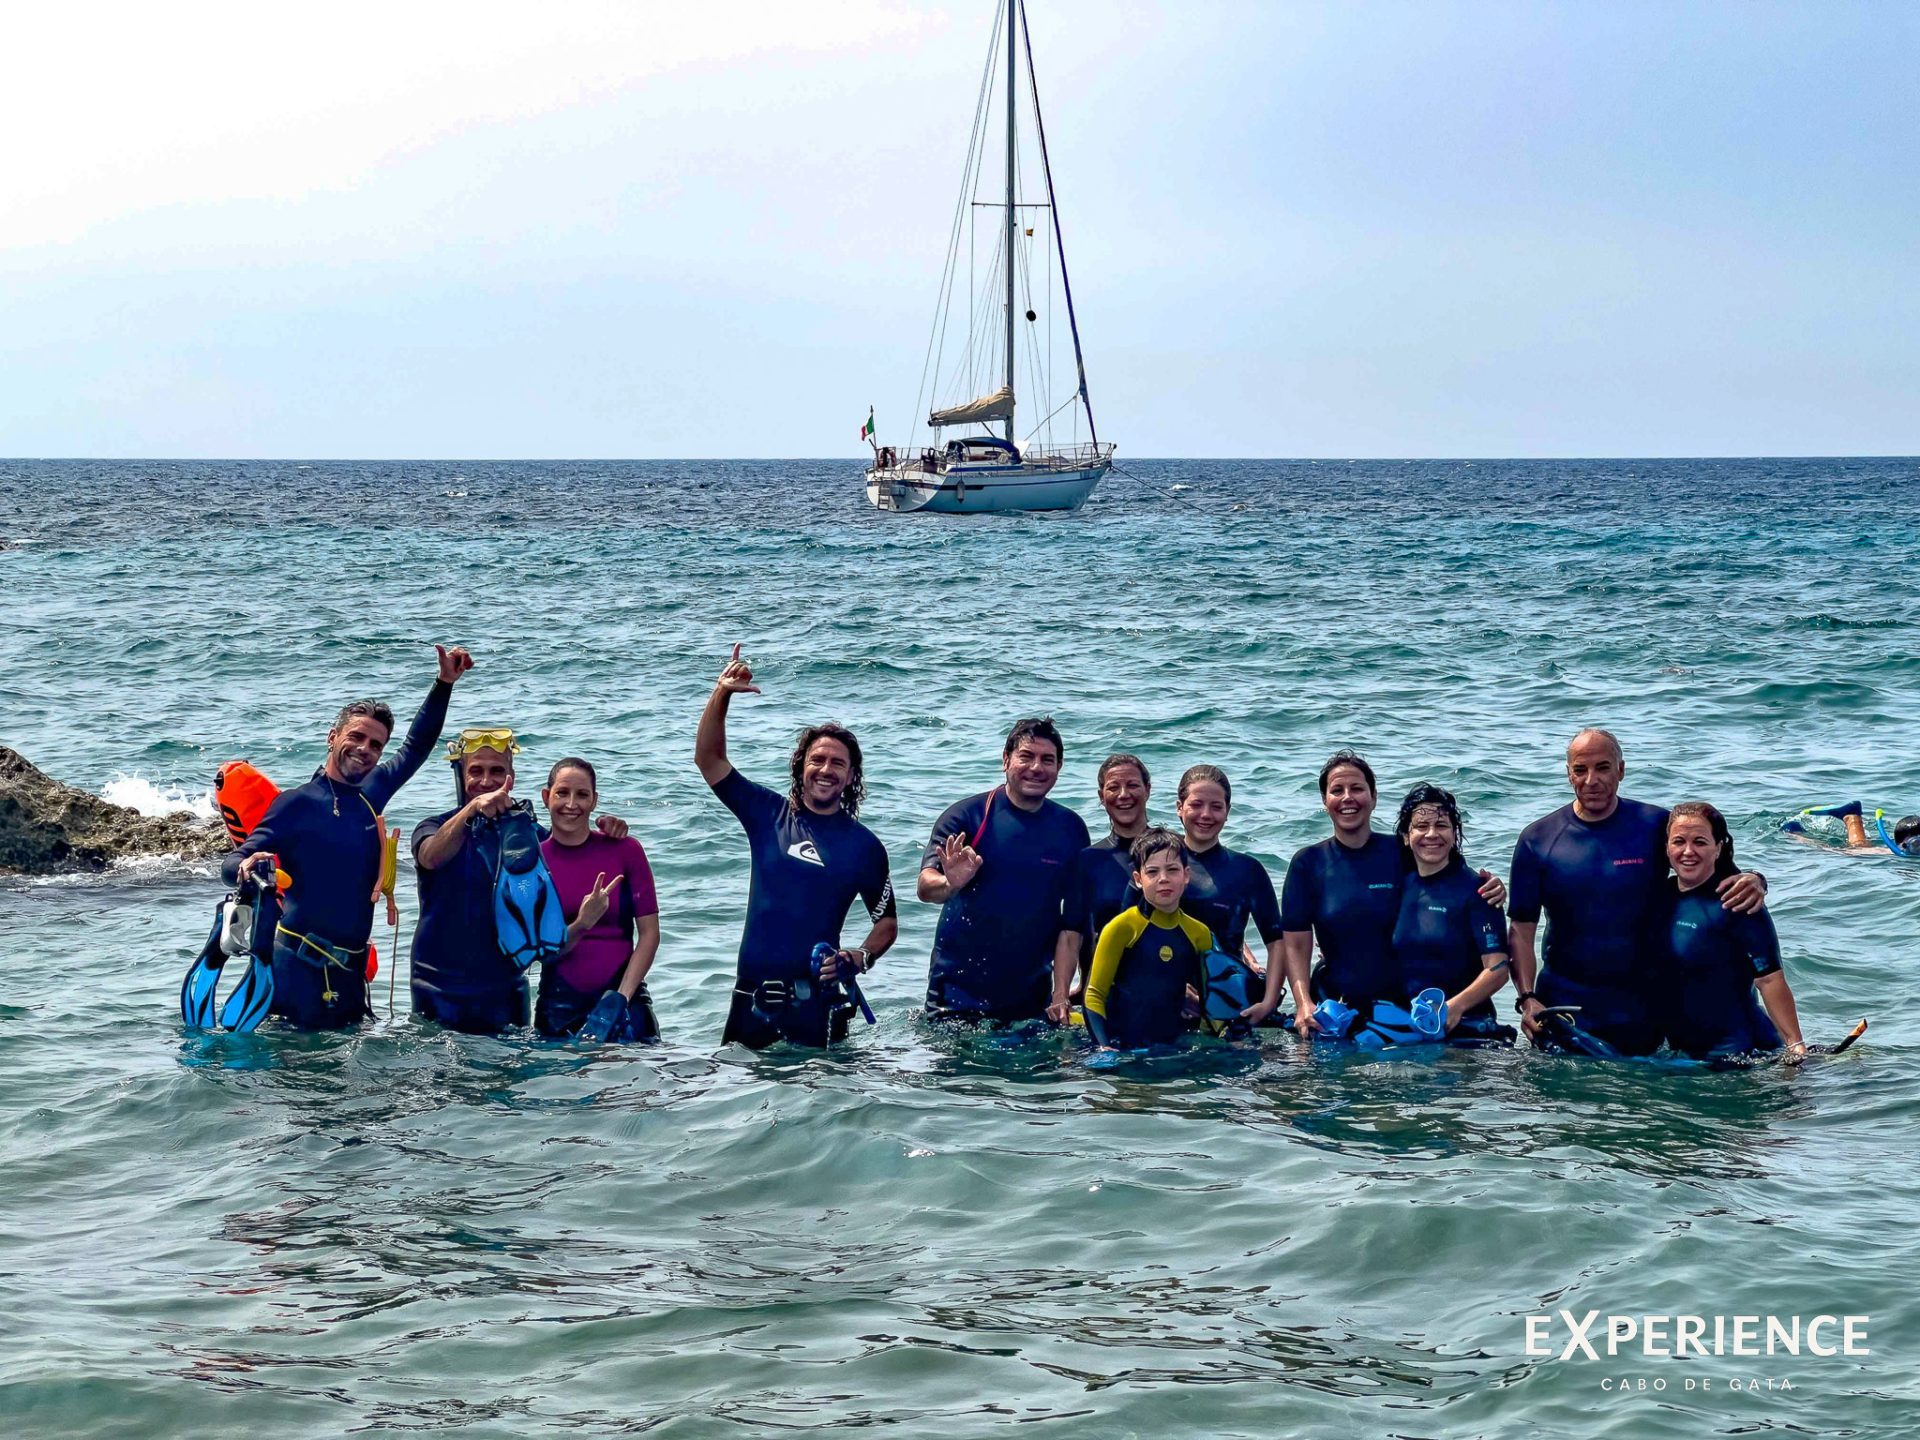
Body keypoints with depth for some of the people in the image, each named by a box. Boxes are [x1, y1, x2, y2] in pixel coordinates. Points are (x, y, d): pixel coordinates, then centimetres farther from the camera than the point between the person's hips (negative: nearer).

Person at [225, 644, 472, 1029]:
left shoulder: (371, 794, 11)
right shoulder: (297, 802, -6)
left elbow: (415, 748, 26)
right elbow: (232, 865, -8)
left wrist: (444, 683, 22)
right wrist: (246, 868, -32)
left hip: (349, 968, 7)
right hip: (299, 965, -6)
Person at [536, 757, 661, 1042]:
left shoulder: (625, 850, 1)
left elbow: (649, 932, 0)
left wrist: (622, 997, -10)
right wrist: (580, 926, -21)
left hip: (622, 995, 0)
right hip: (559, 1005, 1)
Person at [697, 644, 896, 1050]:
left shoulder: (863, 844, 3)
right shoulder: (768, 814, 6)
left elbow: (887, 922, 9)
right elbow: (708, 758, 3)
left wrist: (857, 959, -10)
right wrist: (721, 694, -10)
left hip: (816, 1001, -2)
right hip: (752, 997, 2)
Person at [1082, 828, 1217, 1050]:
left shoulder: (1200, 934, 10)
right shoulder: (1122, 928, -1)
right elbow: (1095, 995, -2)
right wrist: (1104, 1047, -14)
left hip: (1175, 1047, 4)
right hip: (1122, 1046, -4)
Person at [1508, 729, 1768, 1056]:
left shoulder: (1657, 827, -6)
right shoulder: (1538, 839, -4)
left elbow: (1718, 876, 0)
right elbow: (1522, 927, -2)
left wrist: (1752, 882, -23)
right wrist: (1526, 998, -15)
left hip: (1638, 1011, 0)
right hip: (1560, 1003, 0)